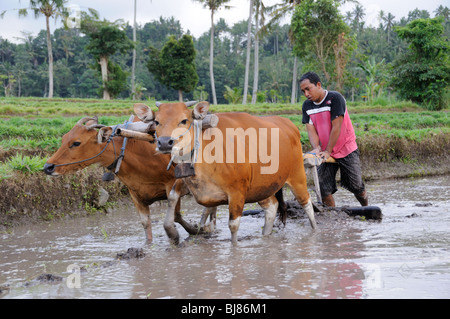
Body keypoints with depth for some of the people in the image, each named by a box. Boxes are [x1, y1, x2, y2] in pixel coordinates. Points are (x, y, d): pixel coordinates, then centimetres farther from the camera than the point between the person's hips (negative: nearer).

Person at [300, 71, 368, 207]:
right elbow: (311, 130, -3)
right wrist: (316, 148, -22)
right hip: (325, 152, 5)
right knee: (324, 188, -5)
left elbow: (336, 127, -19)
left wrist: (328, 151, -19)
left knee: (356, 186, 3)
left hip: (346, 149, -4)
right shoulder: (307, 106, 1)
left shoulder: (335, 98, -17)